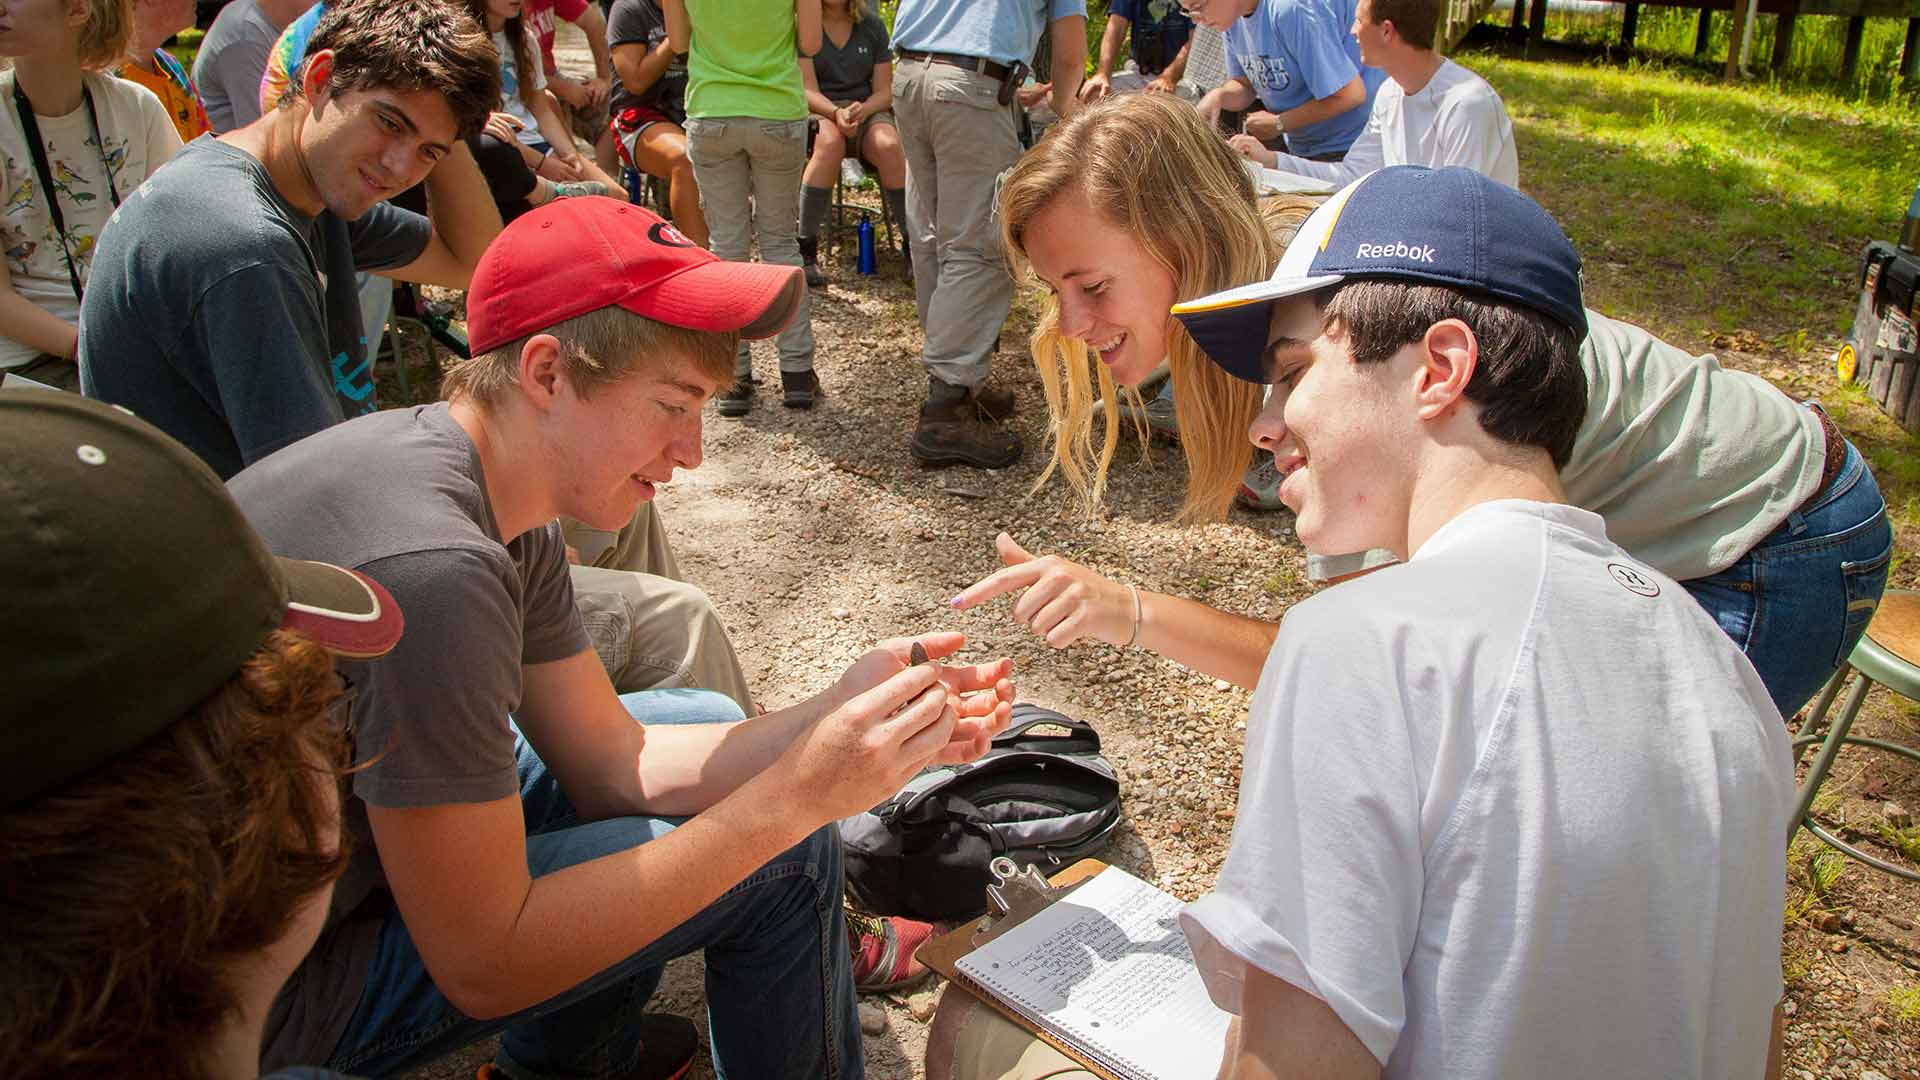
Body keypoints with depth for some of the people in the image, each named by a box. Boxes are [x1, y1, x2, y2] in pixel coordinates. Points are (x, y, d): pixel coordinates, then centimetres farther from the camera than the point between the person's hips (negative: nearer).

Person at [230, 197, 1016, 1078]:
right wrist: (791, 798, -27)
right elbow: (483, 967, -27)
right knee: (786, 858, -11)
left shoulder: (497, 499, -4)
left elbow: (610, 760, -1)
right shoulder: (430, 566, -33)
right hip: (284, 992, -9)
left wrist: (838, 720, -14)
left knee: (697, 718, 14)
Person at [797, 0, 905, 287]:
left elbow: (884, 91, 4)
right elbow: (808, 90, -8)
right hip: (819, 111, -2)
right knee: (830, 142, -38)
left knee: (888, 145, -32)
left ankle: (916, 244, -27)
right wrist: (836, 112, -27)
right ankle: (806, 250, -34)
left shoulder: (872, 25, 8)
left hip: (868, 111, 2)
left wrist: (861, 110, -17)